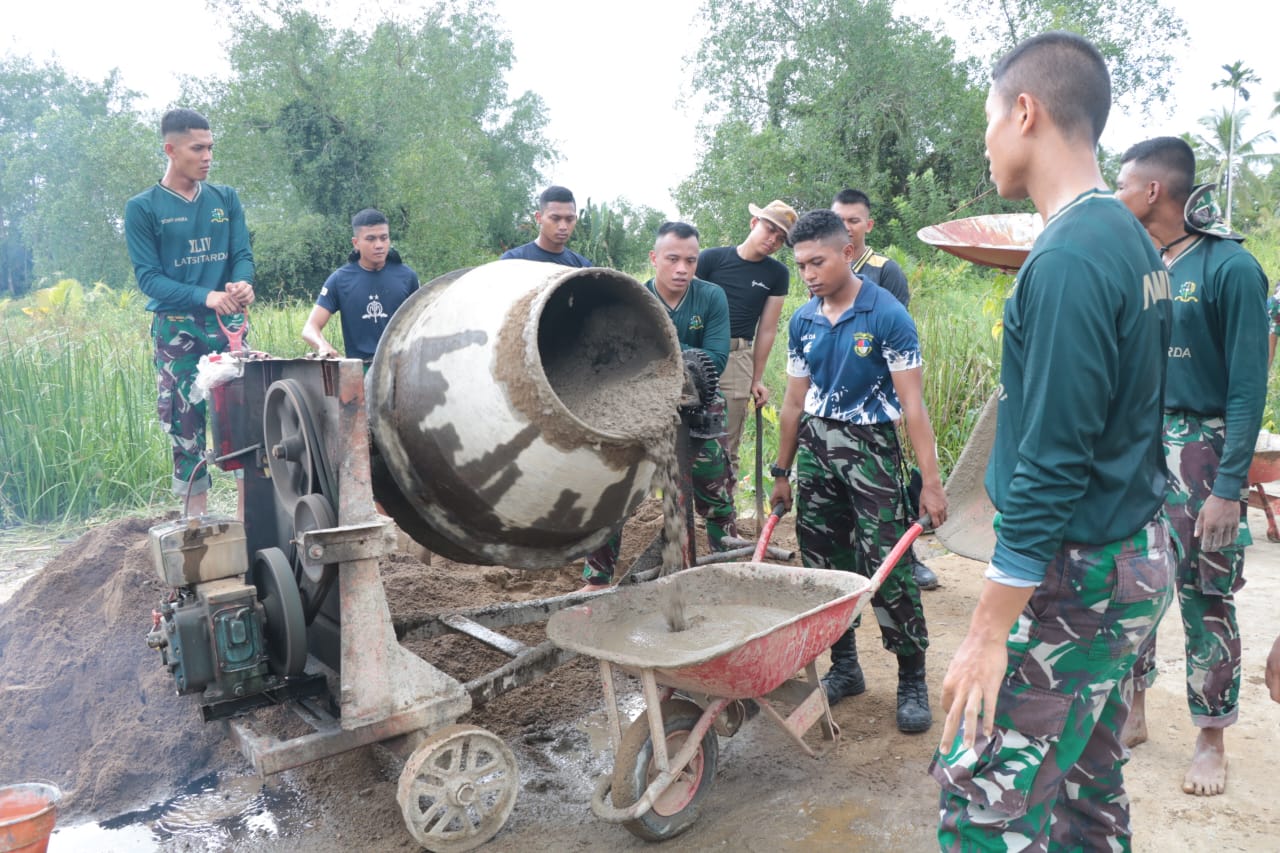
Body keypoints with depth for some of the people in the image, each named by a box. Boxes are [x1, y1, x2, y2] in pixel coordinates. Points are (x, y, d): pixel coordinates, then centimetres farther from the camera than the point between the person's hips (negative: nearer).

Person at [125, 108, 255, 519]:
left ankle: (248, 513, 5)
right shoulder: (142, 208, -1)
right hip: (176, 331, -2)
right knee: (185, 423, 2)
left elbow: (243, 255, 4)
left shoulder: (226, 198, 9)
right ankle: (197, 519, 13)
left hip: (228, 325, 2)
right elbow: (148, 277, -7)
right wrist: (205, 297, -23)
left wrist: (242, 284, -20)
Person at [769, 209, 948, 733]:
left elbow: (911, 403, -13)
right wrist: (782, 472, 15)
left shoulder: (887, 316, -11)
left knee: (886, 566, -7)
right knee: (824, 564, 9)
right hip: (815, 447, 6)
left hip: (870, 449, -5)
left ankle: (912, 682, 8)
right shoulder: (802, 322, 6)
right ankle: (844, 668, 25)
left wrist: (931, 481, -16)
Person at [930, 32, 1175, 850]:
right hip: (1139, 555, 10)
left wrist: (989, 631, -18)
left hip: (1078, 574, -10)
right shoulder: (1133, 240, 10)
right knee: (1089, 782, 19)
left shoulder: (1067, 259, -20)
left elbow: (1050, 466, -23)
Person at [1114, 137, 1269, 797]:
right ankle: (1132, 713, 27)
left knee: (1205, 598, 3)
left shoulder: (1230, 268, -11)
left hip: (1199, 451, -6)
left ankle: (1211, 740, 19)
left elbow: (1248, 386, -13)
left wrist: (1230, 487, -17)